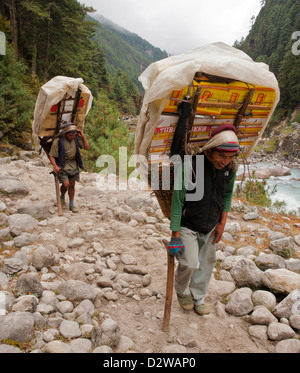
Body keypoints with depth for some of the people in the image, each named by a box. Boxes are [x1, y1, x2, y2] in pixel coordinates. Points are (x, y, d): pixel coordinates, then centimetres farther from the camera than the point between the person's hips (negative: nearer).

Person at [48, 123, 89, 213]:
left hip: (73, 164, 4)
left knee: (72, 185, 7)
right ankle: (62, 198, 17)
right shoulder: (58, 141, -16)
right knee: (66, 184, -15)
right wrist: (55, 166, -29)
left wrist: (83, 136, -11)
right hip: (62, 165, -4)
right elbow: (51, 155, -13)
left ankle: (71, 205, 20)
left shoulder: (76, 138, -3)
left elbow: (87, 148, -1)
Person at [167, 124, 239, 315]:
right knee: (190, 264, -12)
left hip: (210, 227, 5)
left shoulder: (231, 168, -9)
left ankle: (198, 298, 38)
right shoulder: (190, 166, -27)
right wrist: (175, 234, -18)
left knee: (206, 264, 14)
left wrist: (222, 223, 4)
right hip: (187, 225, -5)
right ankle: (181, 291, 22)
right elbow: (177, 201, -21)